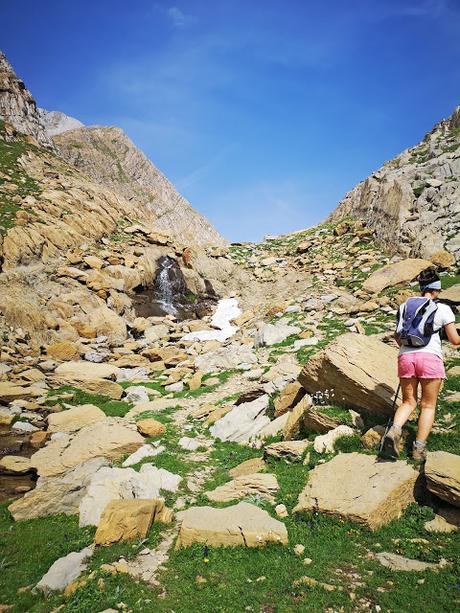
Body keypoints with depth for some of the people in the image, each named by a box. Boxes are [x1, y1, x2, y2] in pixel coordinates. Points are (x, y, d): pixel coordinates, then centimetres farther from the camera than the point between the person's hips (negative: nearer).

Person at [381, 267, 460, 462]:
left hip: (405, 357, 3)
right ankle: (419, 448, 5)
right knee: (428, 405, 10)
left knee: (409, 401, 15)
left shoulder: (405, 306, 14)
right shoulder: (442, 309, 4)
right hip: (430, 358, -3)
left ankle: (394, 430, -11)